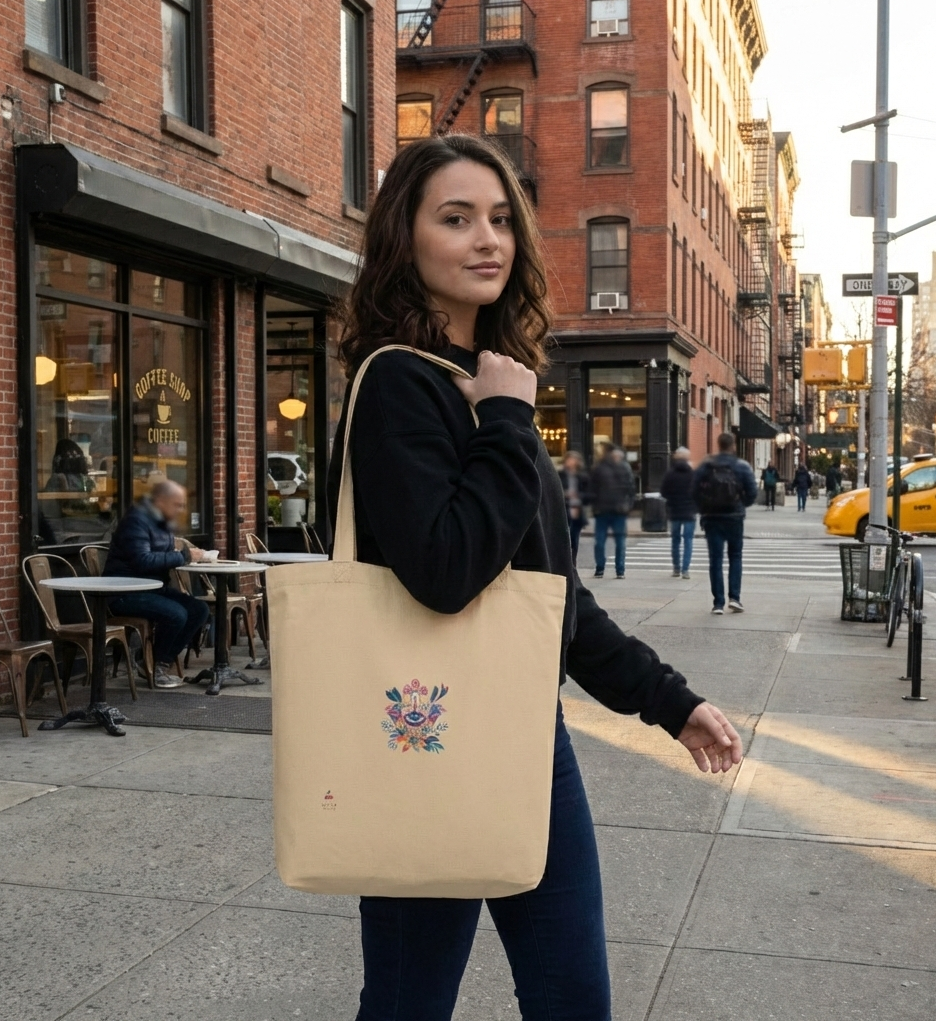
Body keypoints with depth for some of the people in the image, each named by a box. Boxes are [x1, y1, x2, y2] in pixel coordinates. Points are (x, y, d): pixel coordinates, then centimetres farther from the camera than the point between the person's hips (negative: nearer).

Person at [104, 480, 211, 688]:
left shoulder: (163, 522, 13)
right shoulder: (137, 519, -17)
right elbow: (143, 560, -28)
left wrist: (188, 554, -6)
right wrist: (183, 556, -23)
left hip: (154, 588, 9)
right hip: (126, 592, -9)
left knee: (199, 609, -6)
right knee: (176, 614, -28)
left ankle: (162, 661, 0)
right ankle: (156, 666, -4)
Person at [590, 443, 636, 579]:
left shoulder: (597, 468, -3)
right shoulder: (625, 468, 0)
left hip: (602, 509, -1)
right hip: (620, 509, 1)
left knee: (600, 540, 4)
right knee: (620, 540, 4)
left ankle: (599, 569, 4)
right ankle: (620, 571, 6)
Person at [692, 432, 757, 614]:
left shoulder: (705, 466, -2)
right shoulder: (742, 467, -5)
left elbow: (695, 491, -4)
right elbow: (752, 493, -6)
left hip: (711, 518, 0)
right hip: (734, 517, 0)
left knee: (715, 560, 4)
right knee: (735, 557, 14)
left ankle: (718, 603, 1)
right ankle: (734, 597, 3)